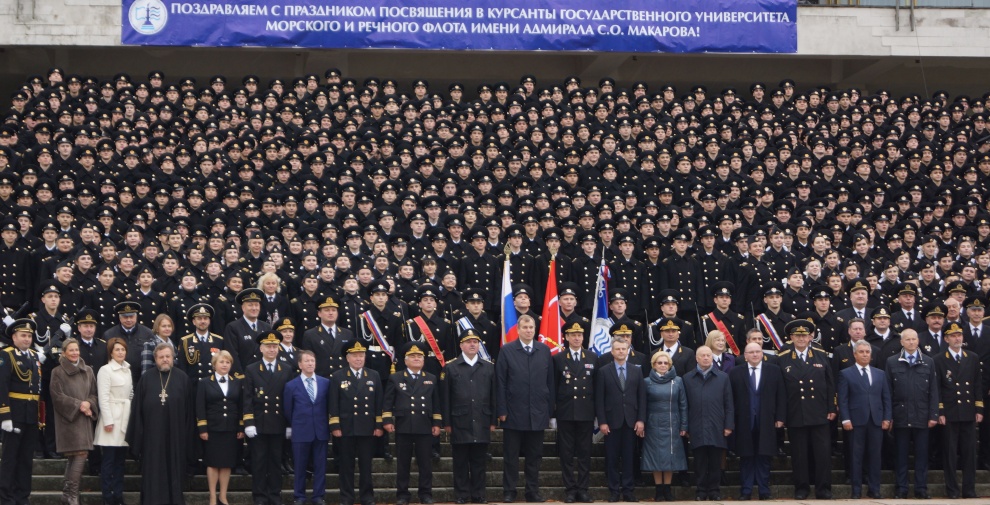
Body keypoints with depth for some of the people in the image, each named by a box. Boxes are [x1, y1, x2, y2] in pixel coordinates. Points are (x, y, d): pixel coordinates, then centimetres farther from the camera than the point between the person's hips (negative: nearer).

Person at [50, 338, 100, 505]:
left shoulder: (88, 371, 14)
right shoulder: (58, 372, -1)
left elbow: (94, 392, 14)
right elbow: (58, 396, -6)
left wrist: (89, 404, -7)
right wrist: (78, 405, -12)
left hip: (84, 418, 5)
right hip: (68, 418, -5)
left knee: (74, 457, 4)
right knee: (80, 454, -14)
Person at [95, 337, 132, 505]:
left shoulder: (127, 370, 15)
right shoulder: (105, 370, -6)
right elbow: (103, 397, -10)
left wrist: (131, 417, 10)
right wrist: (108, 421, -15)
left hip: (125, 419, 6)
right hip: (112, 418, -6)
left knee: (120, 459, 8)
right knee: (109, 459, -4)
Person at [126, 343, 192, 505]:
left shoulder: (182, 378, 4)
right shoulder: (146, 379, 4)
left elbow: (189, 409, 3)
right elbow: (137, 408, 3)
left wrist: (188, 435, 0)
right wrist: (136, 436, -1)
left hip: (175, 435, 0)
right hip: (152, 435, 0)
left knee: (174, 470, 6)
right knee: (153, 472, 2)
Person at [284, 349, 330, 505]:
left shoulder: (325, 383, 6)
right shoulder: (291, 385, 2)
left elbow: (329, 406, 10)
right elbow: (288, 410, 7)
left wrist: (329, 425, 7)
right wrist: (289, 428, 6)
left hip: (321, 431, 2)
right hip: (300, 432, -2)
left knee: (320, 466, 5)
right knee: (300, 467, 5)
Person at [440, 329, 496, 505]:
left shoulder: (489, 367, 9)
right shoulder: (450, 367, 3)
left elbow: (494, 396, 9)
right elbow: (445, 397, 1)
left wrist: (493, 421, 5)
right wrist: (446, 423, -4)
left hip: (482, 423, 2)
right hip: (460, 423, -2)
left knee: (479, 462, 5)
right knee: (461, 462, 3)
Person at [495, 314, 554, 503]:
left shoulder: (544, 350, 7)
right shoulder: (506, 351, 0)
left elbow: (550, 381, 7)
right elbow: (501, 383, -2)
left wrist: (550, 409, 4)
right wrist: (502, 410, -7)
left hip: (538, 414, 2)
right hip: (514, 413, -2)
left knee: (535, 456, 8)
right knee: (511, 456, 5)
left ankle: (533, 491, 16)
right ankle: (508, 492, 12)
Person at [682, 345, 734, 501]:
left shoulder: (723, 377, 10)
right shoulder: (687, 378, 10)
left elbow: (729, 404, 7)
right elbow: (685, 405, 8)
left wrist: (729, 425, 0)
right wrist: (685, 427, 3)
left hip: (717, 428, 0)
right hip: (697, 429, 0)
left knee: (715, 462, 3)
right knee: (700, 462, 3)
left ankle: (714, 490, 12)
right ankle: (701, 490, 11)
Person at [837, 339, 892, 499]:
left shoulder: (880, 374, 15)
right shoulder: (846, 374, 4)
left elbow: (886, 398, 12)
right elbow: (843, 400, -1)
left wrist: (887, 418, 2)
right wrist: (845, 419, -10)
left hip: (876, 420, 3)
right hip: (856, 421, -3)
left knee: (875, 455, 5)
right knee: (856, 456, 1)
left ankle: (874, 489, 12)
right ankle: (856, 490, 6)